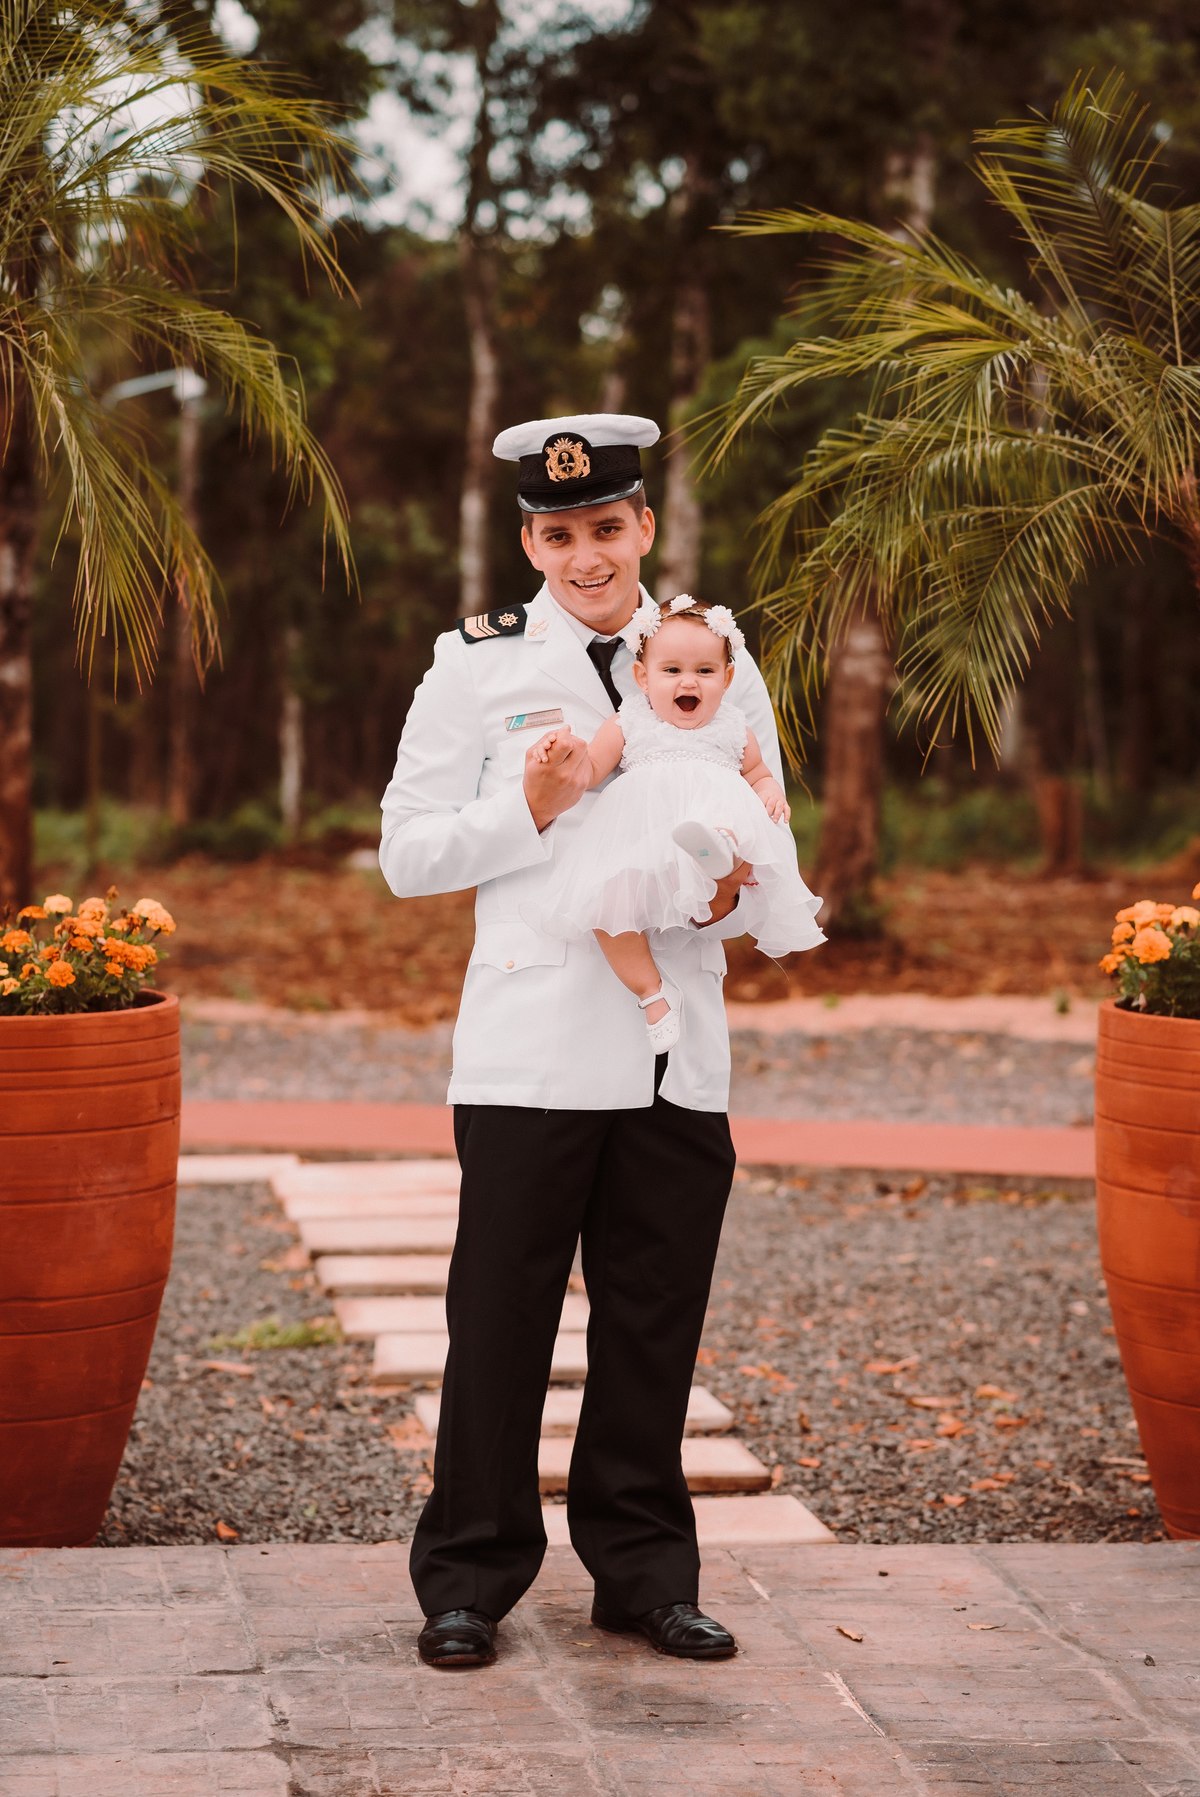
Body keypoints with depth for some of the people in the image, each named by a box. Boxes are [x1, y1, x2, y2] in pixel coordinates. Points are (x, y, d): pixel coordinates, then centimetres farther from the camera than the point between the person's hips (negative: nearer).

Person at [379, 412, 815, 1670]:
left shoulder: (720, 664, 11)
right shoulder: (475, 666, 3)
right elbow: (406, 855, 2)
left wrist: (732, 894, -6)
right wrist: (532, 809, -13)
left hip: (680, 1057, 3)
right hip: (530, 1057, -3)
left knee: (655, 1323, 8)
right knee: (500, 1320, 0)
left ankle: (643, 1570, 22)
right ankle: (469, 1580, 12)